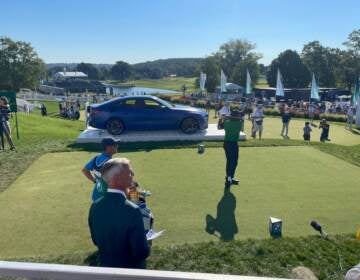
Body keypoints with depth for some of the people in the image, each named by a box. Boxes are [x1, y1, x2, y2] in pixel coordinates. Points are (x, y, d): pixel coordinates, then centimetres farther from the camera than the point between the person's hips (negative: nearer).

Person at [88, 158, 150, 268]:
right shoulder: (132, 210, -32)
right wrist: (146, 249, -5)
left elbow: (96, 241, 2)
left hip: (106, 267, 5)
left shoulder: (95, 207, -12)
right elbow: (142, 252, -25)